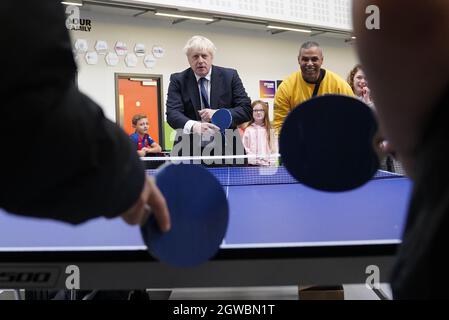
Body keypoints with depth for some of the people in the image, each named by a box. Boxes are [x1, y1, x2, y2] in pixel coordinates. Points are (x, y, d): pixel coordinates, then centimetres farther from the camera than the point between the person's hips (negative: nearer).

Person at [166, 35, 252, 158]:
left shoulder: (230, 76, 4)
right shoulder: (178, 80, 3)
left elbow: (246, 109, 1)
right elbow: (172, 113, -9)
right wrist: (193, 126, -31)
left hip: (226, 149, 1)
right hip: (190, 150, 0)